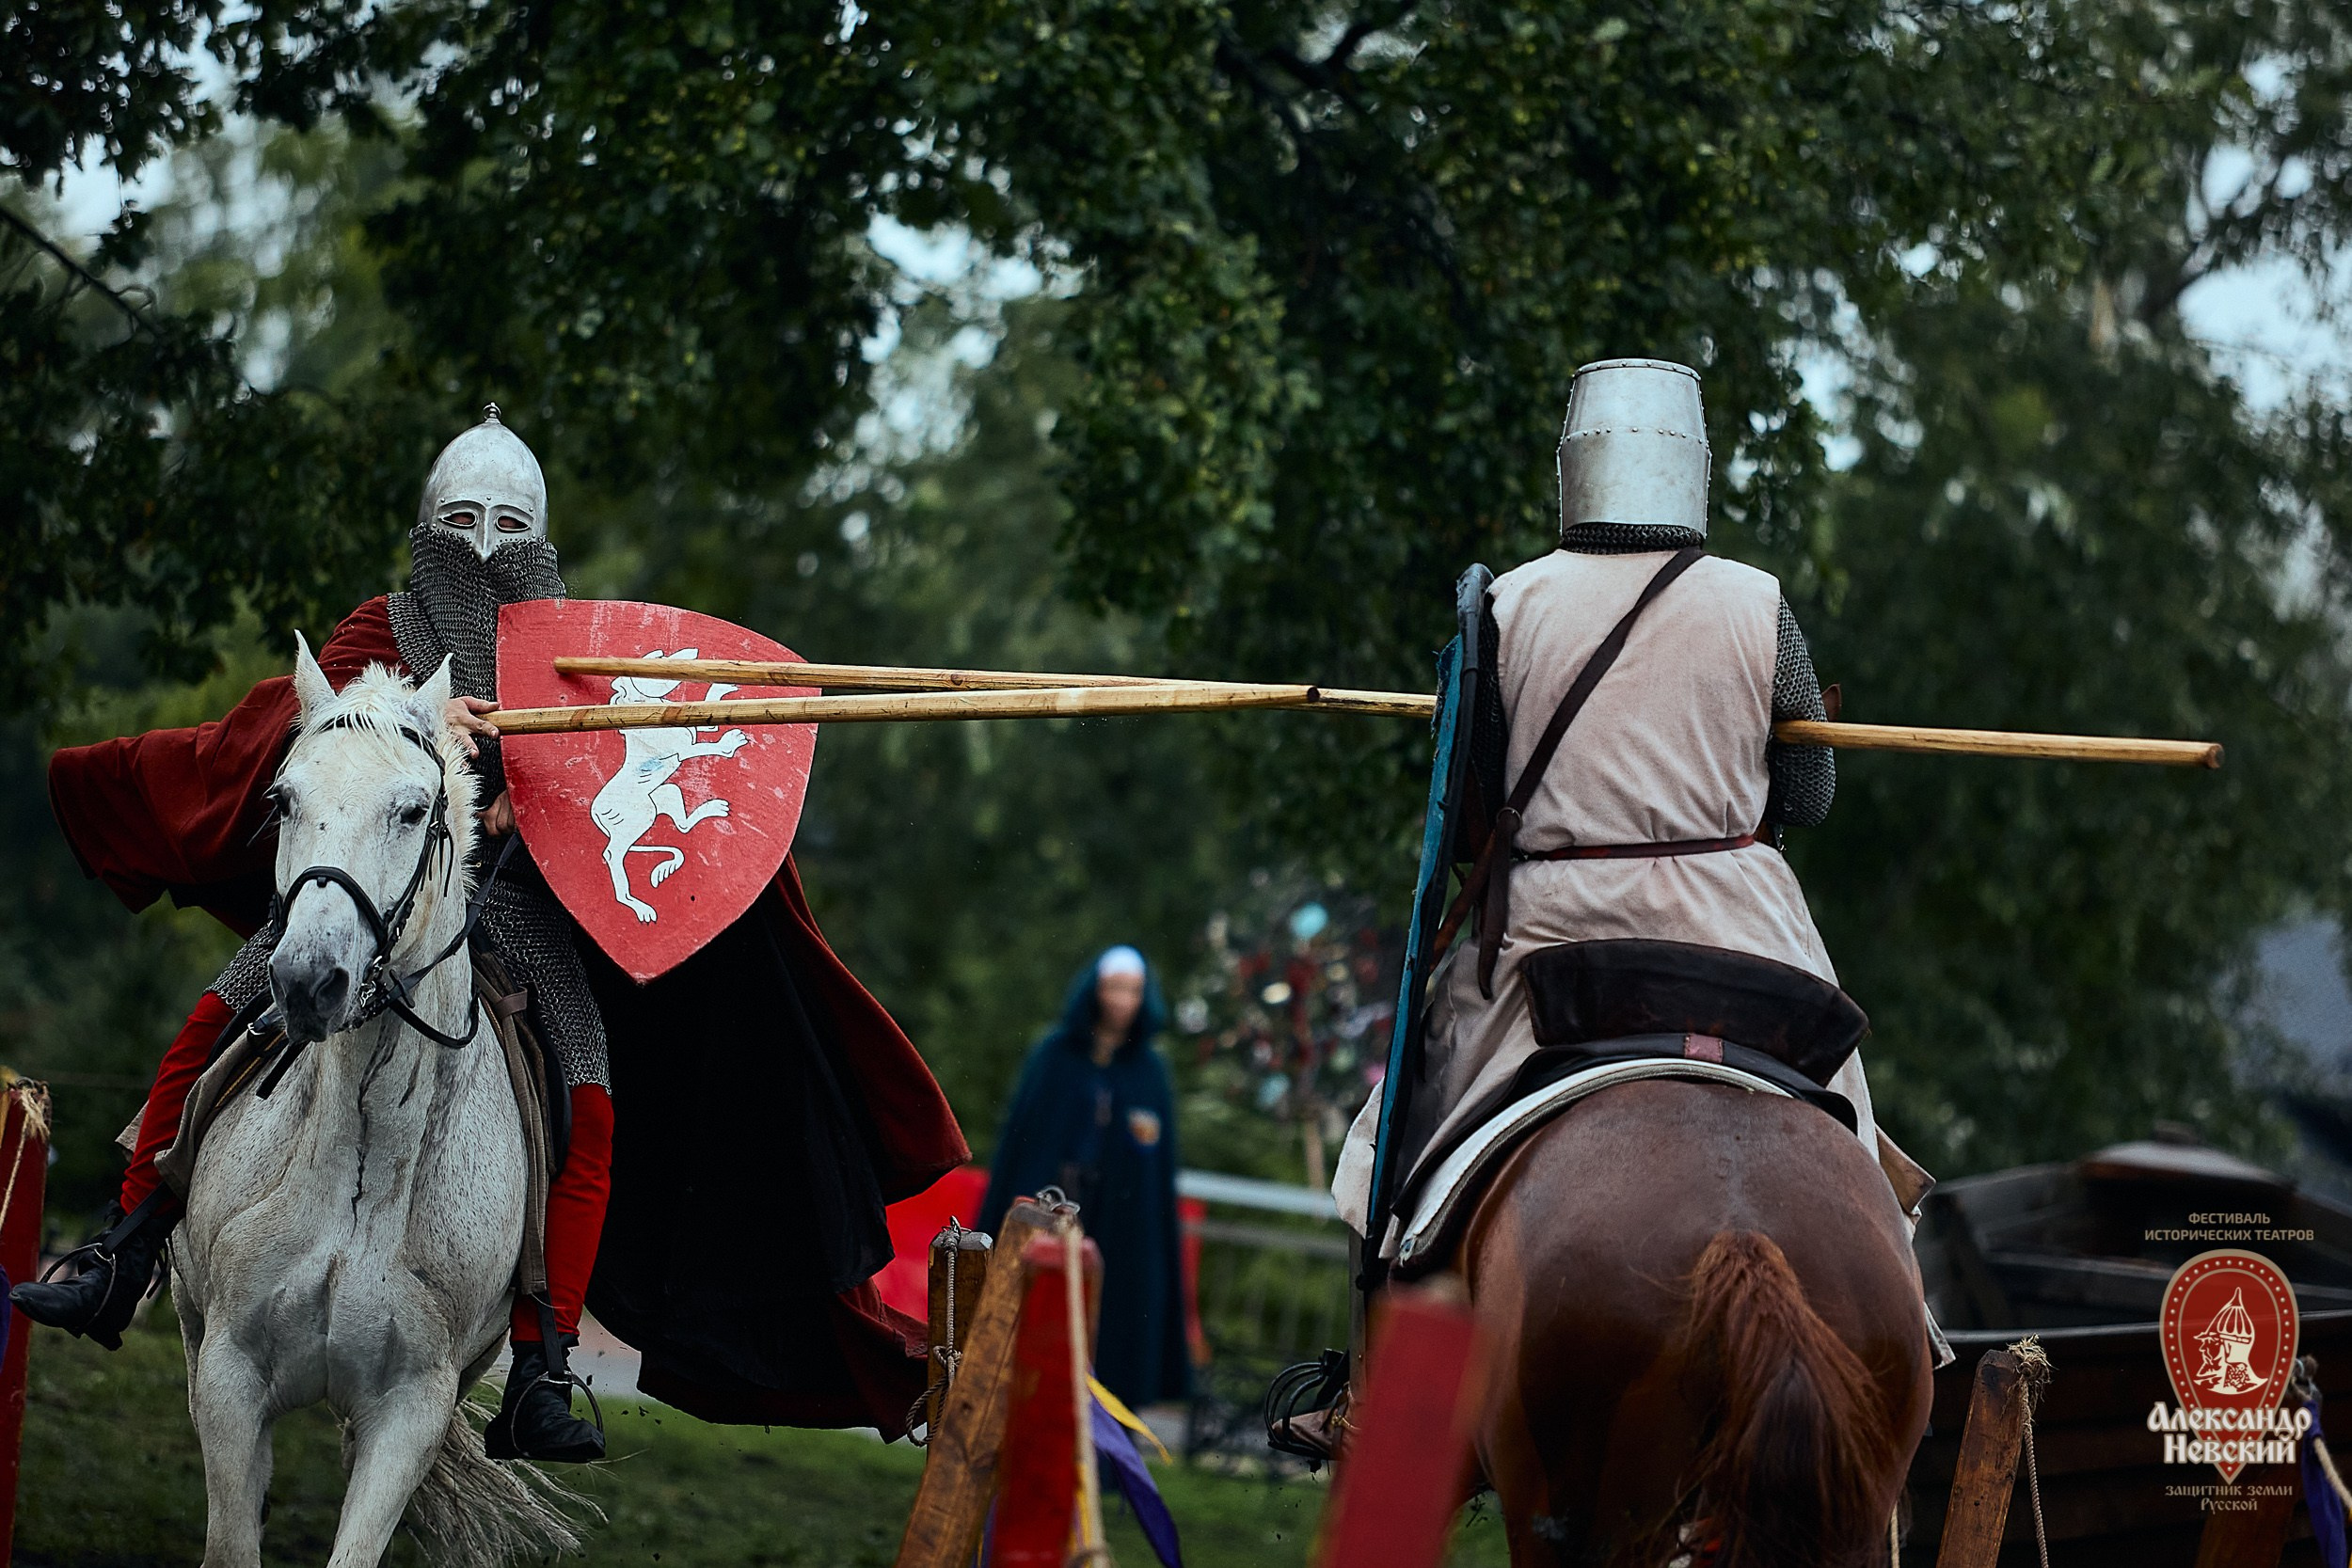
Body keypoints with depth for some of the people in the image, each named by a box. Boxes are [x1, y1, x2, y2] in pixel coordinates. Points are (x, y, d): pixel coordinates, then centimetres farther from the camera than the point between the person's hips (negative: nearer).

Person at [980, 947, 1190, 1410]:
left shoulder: (1151, 1072, 8)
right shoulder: (1053, 1055, 4)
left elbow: (1160, 1165, 9)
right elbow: (1019, 1135, 2)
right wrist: (1001, 1227, -4)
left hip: (1120, 1227, 1)